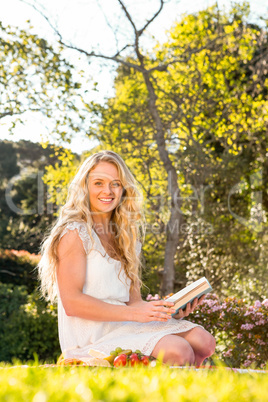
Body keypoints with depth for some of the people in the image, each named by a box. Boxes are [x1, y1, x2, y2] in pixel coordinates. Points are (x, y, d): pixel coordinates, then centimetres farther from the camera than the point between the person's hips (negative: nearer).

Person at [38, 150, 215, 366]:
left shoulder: (125, 237, 18)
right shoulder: (75, 234, -6)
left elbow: (133, 300, 13)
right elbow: (72, 302, -15)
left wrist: (172, 311, -6)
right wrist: (134, 313, -20)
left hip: (124, 327, 8)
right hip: (91, 338, -7)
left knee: (203, 341, -12)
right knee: (178, 350, -25)